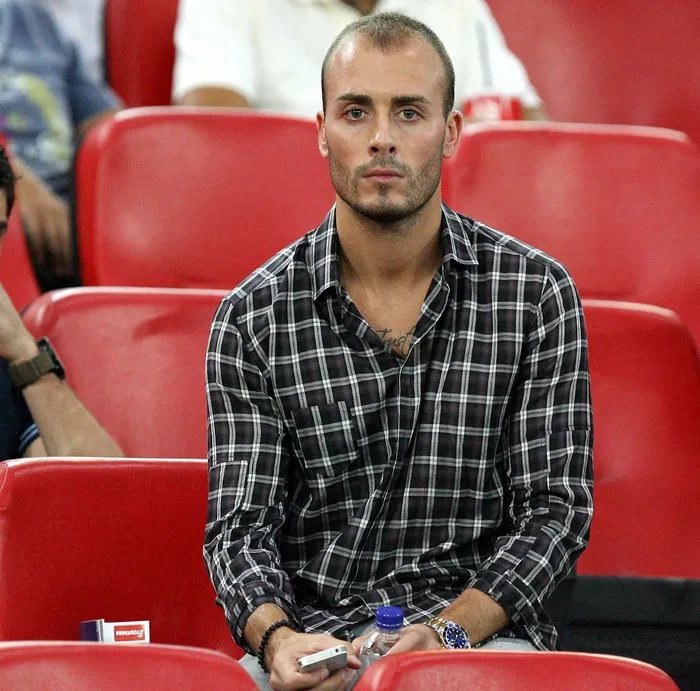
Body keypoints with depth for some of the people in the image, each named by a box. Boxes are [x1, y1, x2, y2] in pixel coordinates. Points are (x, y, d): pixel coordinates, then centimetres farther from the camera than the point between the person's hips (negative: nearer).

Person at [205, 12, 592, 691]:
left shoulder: (536, 292, 2)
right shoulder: (251, 317, 3)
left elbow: (556, 506, 0)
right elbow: (240, 523, 0)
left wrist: (447, 632, -16)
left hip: (483, 628, 0)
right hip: (313, 629, 0)